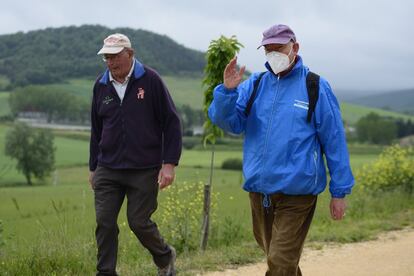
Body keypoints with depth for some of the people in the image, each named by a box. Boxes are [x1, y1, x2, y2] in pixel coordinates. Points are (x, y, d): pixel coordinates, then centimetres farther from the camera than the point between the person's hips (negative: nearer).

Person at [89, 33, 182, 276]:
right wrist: (93, 167, 18)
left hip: (144, 171, -4)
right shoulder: (101, 85, 8)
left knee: (139, 222, -1)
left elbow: (172, 123, -5)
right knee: (105, 223, -3)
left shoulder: (150, 80, -6)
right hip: (108, 171, 4)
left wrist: (169, 163, -10)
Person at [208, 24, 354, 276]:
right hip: (259, 188, 5)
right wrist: (227, 91, -22)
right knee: (272, 252, 19)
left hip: (296, 192, -5)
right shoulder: (254, 85, 6)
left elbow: (334, 141, -2)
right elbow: (229, 122, -4)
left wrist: (340, 192, -1)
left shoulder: (315, 87, -4)